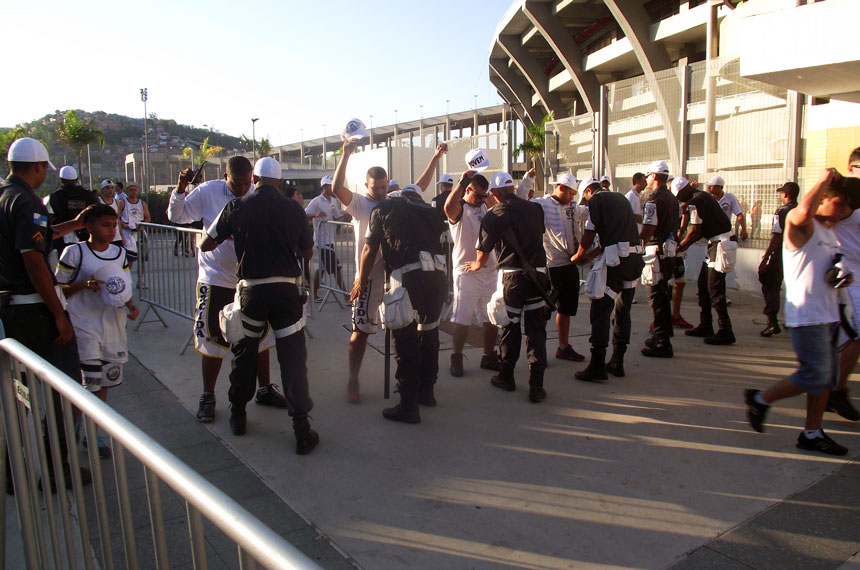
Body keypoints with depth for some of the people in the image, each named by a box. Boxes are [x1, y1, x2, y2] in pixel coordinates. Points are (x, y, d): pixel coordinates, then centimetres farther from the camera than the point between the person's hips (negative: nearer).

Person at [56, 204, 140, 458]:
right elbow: (59, 288, -4)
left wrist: (131, 304, -4)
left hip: (113, 323, 5)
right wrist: (84, 284, -21)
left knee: (104, 380, 12)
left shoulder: (120, 253, 7)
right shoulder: (75, 253, -8)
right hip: (84, 325, -5)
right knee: (91, 380, -6)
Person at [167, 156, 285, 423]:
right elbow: (176, 216, -3)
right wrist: (180, 188, -18)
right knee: (212, 339, 6)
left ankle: (265, 390, 29)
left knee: (260, 336, 12)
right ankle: (207, 396, 22)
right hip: (216, 279, -2)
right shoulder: (208, 191, -8)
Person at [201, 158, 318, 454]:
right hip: (286, 290, 0)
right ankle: (302, 431, 2)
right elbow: (307, 252, 8)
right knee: (293, 360, 1)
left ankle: (238, 417, 33)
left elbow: (205, 245, 5)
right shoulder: (293, 209, -2)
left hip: (251, 290, 1)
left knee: (244, 354, 19)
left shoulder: (237, 207, -2)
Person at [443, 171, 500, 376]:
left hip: (490, 270, 6)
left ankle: (489, 356, 24)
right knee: (462, 319, 0)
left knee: (491, 317, 11)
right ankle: (457, 358, 14)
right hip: (466, 272, -6)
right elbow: (448, 207, -34)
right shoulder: (459, 209, -10)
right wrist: (462, 182, -37)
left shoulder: (485, 206, 12)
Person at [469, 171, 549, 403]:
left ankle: (506, 377, 27)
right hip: (539, 274, 2)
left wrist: (476, 265, 23)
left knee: (510, 327, 13)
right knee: (536, 330, 5)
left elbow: (484, 253, 1)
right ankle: (536, 385, 4)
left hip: (512, 276, -2)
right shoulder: (535, 209, 4)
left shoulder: (493, 215, -5)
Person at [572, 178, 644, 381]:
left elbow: (589, 234, -2)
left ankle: (597, 367, -6)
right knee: (623, 311, 15)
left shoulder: (596, 200, 1)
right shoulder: (621, 198, 23)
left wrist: (578, 256, 15)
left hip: (616, 260, -8)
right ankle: (617, 362, 21)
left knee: (600, 312, -5)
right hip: (635, 257, 8)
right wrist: (591, 255, 25)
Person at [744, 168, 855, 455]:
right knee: (816, 375, -10)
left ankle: (812, 433, 20)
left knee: (827, 376, 10)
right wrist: (825, 179, -19)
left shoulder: (831, 232, 19)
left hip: (828, 314, 10)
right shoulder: (801, 225, -10)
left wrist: (841, 278, 8)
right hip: (806, 314, -9)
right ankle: (760, 399, 9)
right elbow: (804, 210, -36)